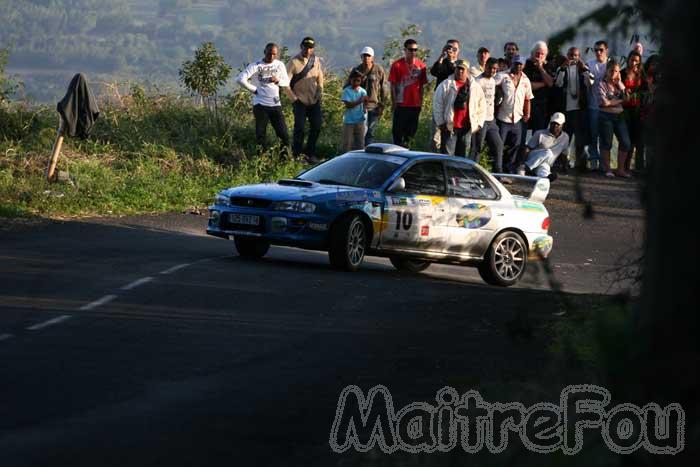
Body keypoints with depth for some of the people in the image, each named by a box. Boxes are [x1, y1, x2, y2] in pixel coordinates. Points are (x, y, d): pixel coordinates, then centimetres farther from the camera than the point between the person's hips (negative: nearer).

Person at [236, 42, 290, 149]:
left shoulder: (279, 65, 7)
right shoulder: (256, 66, -6)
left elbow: (287, 82, 14)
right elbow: (240, 79, -15)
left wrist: (278, 81, -8)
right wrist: (254, 89, -9)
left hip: (276, 104, 3)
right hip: (260, 104, -3)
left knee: (283, 134, 1)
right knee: (260, 134, 1)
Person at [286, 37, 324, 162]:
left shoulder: (316, 61, 6)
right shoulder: (294, 62, -8)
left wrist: (319, 94, 6)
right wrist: (294, 99, -10)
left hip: (314, 101, 5)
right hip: (300, 102, -4)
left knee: (316, 127, 2)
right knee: (299, 127, -11)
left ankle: (310, 153, 15)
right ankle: (296, 155, -2)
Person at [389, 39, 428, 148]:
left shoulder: (421, 66, 4)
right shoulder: (397, 65, -4)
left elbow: (421, 86, 11)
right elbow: (393, 85, -2)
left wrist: (420, 102, 7)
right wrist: (394, 102, -5)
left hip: (415, 105, 3)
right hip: (401, 105, -3)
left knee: (411, 130, 8)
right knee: (398, 130, -1)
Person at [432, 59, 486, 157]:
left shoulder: (475, 87, 9)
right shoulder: (446, 84, -1)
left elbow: (482, 106, 15)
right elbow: (438, 104, -2)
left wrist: (479, 124, 9)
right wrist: (441, 122, -6)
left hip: (466, 127, 3)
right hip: (449, 127, -3)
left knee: (462, 155, 10)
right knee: (447, 154, -6)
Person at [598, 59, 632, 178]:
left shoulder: (619, 84, 13)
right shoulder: (602, 84, -4)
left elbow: (627, 97, 0)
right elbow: (604, 102, -14)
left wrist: (619, 83, -4)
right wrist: (620, 100, -3)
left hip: (619, 116, 5)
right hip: (606, 116, -5)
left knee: (625, 143, -1)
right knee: (606, 143, 1)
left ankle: (620, 169, 10)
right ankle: (607, 169, 11)